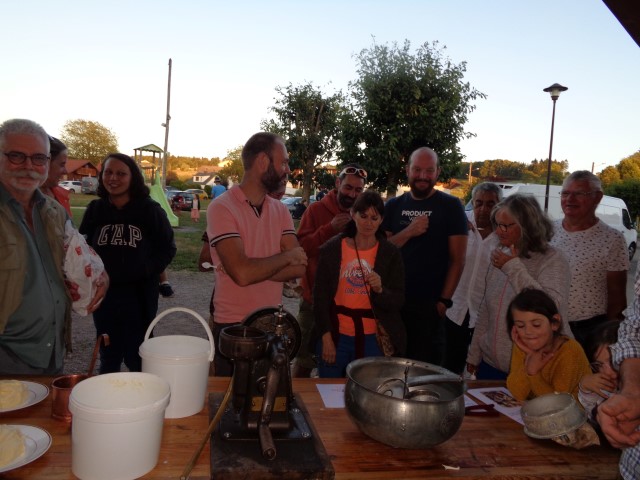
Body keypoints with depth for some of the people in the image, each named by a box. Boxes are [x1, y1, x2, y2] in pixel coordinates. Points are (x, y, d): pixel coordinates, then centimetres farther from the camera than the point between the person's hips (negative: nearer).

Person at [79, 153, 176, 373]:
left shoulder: (150, 210, -8)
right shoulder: (95, 209, 1)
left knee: (137, 358, 8)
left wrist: (147, 270, -13)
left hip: (139, 295, -3)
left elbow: (167, 248, -2)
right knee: (108, 358, 19)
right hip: (104, 294, 3)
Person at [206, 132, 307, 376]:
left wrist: (256, 269, -18)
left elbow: (299, 267, -5)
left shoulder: (280, 210, 4)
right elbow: (242, 273, -25)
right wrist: (285, 257, -11)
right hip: (232, 328, -5)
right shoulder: (222, 207, -15)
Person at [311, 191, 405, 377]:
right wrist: (326, 336, -5)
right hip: (336, 334, 0)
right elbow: (320, 296, -1)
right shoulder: (331, 248, -3)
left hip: (373, 339, 0)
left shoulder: (391, 253, -2)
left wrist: (380, 290, -23)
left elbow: (398, 301, -2)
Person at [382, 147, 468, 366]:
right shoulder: (393, 206, 7)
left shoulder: (450, 206, -3)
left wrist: (445, 300, -9)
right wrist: (408, 232, -13)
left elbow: (457, 259, -4)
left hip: (430, 304, -3)